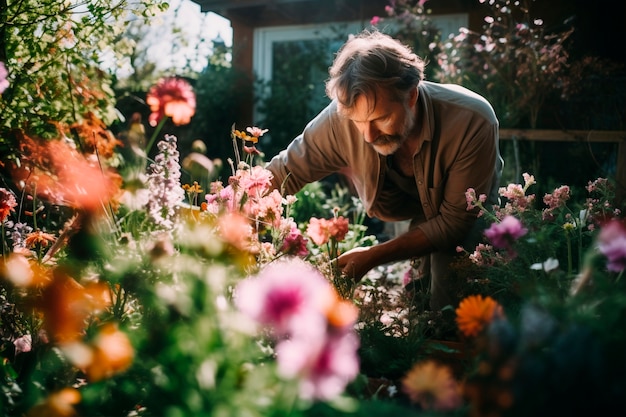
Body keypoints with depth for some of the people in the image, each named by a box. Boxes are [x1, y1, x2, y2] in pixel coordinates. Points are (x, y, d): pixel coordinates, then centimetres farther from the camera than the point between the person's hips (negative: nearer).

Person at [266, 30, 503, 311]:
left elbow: (455, 222, -30)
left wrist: (373, 256, -35)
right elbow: (284, 173, -20)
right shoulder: (341, 119, -32)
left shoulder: (473, 123, -38)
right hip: (407, 216, 3)